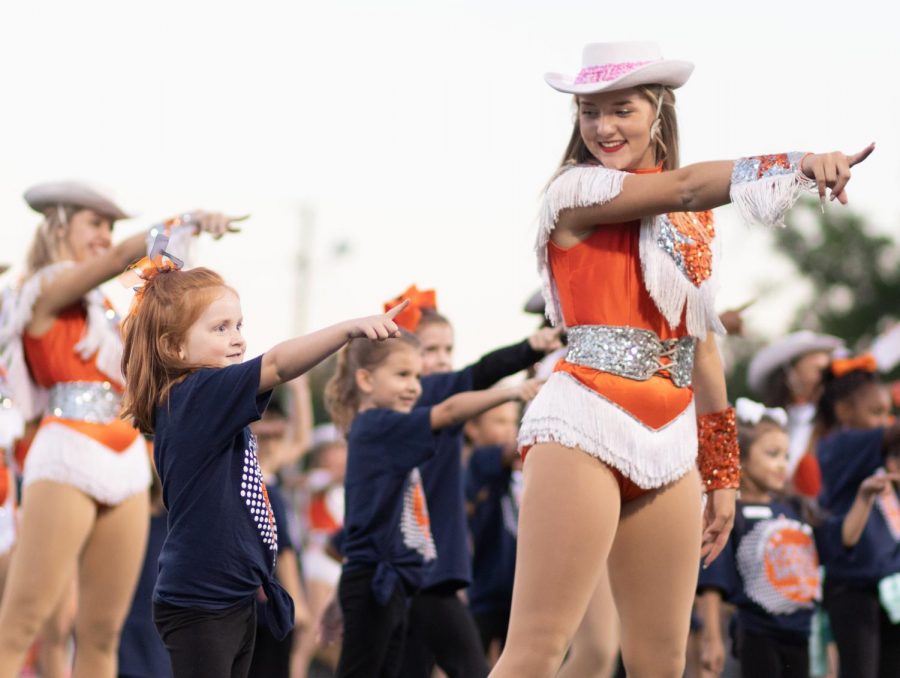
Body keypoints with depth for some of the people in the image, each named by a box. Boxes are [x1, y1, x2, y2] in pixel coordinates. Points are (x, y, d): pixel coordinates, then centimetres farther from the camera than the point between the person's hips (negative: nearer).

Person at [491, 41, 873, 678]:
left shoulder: (693, 220, 16)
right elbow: (686, 186, -19)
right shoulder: (576, 190, -3)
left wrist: (722, 472, 20)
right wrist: (799, 164, -33)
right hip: (585, 426, -7)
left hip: (671, 444, 7)